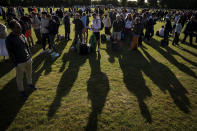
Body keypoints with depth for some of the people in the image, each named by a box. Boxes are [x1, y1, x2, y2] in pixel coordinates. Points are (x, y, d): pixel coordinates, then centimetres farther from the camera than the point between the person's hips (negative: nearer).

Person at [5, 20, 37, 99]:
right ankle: (21, 91, 32)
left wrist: (30, 56, 12)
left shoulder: (22, 35, 0)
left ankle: (30, 84, 49)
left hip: (28, 59, 6)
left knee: (29, 73, 24)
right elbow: (10, 53, -13)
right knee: (20, 78, 12)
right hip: (20, 63, -5)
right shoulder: (9, 39, -17)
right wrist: (15, 64, -12)